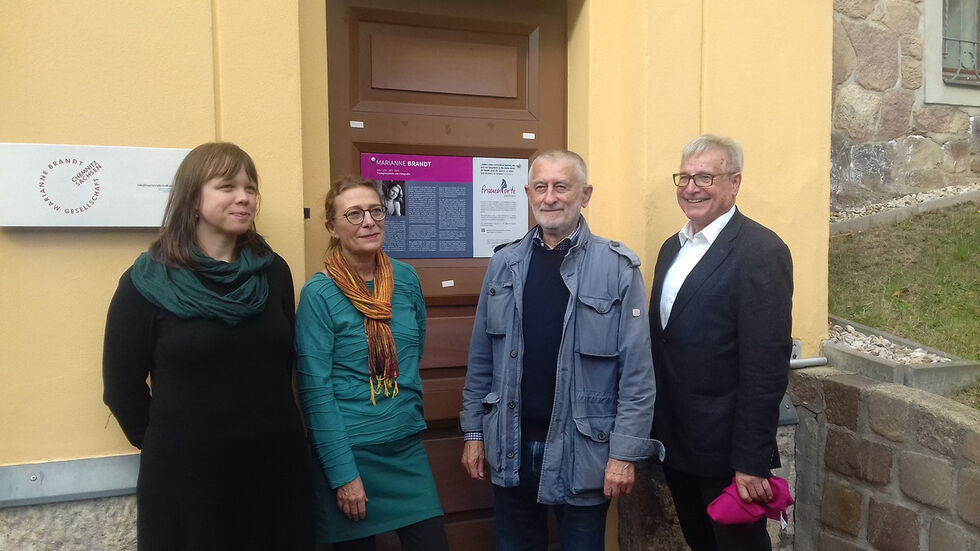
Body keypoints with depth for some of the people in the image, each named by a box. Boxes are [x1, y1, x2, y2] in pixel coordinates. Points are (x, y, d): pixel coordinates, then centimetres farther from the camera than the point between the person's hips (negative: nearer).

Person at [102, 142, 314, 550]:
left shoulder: (273, 272, 3)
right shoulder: (147, 283, -6)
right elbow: (122, 385, 0)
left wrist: (267, 427, 12)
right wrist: (166, 443, 7)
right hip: (183, 474, -3)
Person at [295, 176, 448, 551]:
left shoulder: (406, 278, 0)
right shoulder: (318, 294, -13)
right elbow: (315, 391, -14)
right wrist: (343, 474, -15)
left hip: (407, 448, 4)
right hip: (346, 450, -4)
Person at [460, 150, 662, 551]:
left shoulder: (618, 267, -9)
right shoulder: (504, 264, 2)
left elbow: (637, 371, -9)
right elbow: (481, 358, 6)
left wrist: (625, 451, -11)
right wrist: (473, 431, 6)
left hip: (583, 448, -3)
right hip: (510, 447, 3)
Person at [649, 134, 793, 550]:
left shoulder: (761, 251, -15)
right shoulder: (672, 248, 9)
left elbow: (766, 365, -19)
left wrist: (752, 461, -20)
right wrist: (657, 435, 10)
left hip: (724, 450, -7)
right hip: (675, 445, 7)